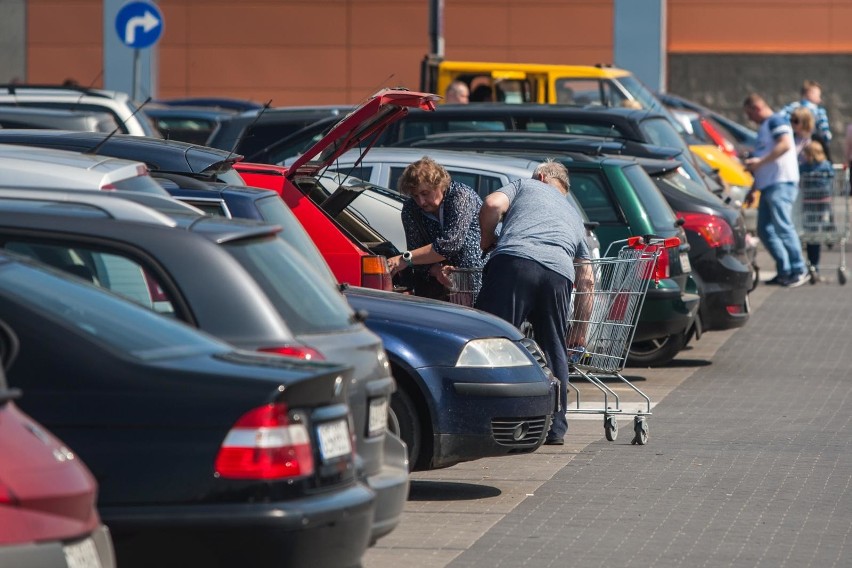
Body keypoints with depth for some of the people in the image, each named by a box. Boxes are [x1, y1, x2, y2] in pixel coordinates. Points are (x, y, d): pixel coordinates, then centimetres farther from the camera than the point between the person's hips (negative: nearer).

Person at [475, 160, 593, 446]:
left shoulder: (525, 185, 29)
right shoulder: (573, 214, 39)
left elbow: (493, 204, 6)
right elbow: (586, 279, 34)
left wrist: (487, 240, 22)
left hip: (514, 259, -4)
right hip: (559, 272, 4)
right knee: (554, 350, 15)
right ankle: (555, 427, 14)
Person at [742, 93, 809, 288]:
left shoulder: (776, 121, -3)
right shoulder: (763, 128, 27)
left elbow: (785, 144, -20)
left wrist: (759, 162, -18)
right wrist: (753, 189, 28)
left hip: (781, 183, -10)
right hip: (767, 185, 10)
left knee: (782, 226, -15)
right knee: (764, 230, 6)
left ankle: (799, 270, -13)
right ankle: (784, 270, 9)